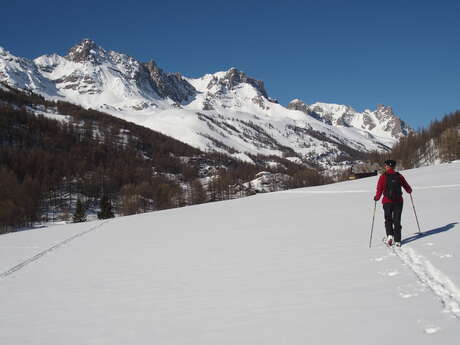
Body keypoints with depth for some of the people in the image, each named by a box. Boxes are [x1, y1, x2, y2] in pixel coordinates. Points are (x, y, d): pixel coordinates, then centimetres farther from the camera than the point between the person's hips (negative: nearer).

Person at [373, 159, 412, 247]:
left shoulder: (383, 176, -5)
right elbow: (407, 187, 10)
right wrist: (409, 191, 32)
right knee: (397, 221, 9)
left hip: (387, 202, -2)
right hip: (398, 201, 2)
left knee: (388, 220, 13)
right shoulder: (399, 176, 2)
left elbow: (379, 189, -11)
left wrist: (377, 197, 6)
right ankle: (397, 240, 7)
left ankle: (390, 235, -9)